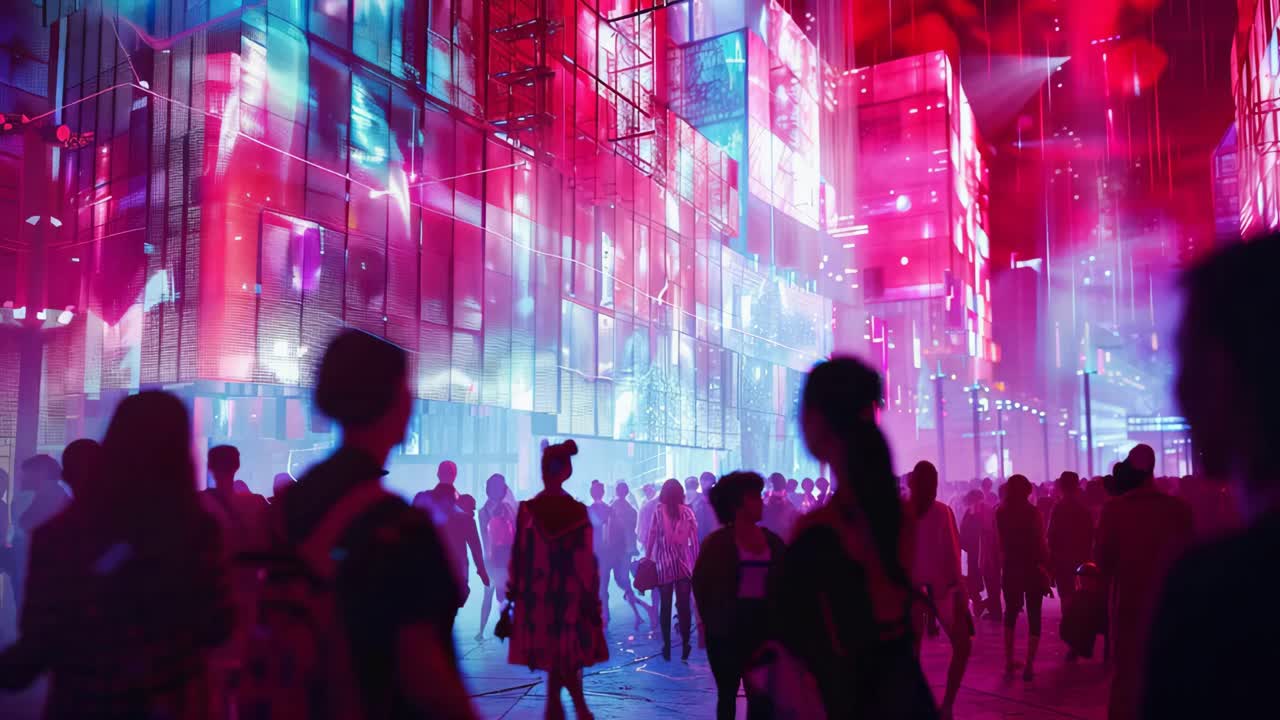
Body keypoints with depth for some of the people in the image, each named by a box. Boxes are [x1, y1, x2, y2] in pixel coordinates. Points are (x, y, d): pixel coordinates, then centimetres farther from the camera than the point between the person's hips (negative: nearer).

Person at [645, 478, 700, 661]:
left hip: (664, 565, -1)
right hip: (684, 564, 1)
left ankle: (667, 647, 7)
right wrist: (696, 561, 7)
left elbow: (651, 538, -3)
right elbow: (694, 540, 1)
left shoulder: (658, 512, -2)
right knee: (683, 606, 5)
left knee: (665, 606, 5)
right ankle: (685, 646, 4)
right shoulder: (687, 512, 2)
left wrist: (647, 558, 4)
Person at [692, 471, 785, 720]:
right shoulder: (717, 542, -4)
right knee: (728, 692, 7)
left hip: (762, 625, 3)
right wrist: (712, 620, -1)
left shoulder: (772, 540, 5)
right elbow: (700, 583, -1)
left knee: (760, 694, 4)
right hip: (728, 627, -3)